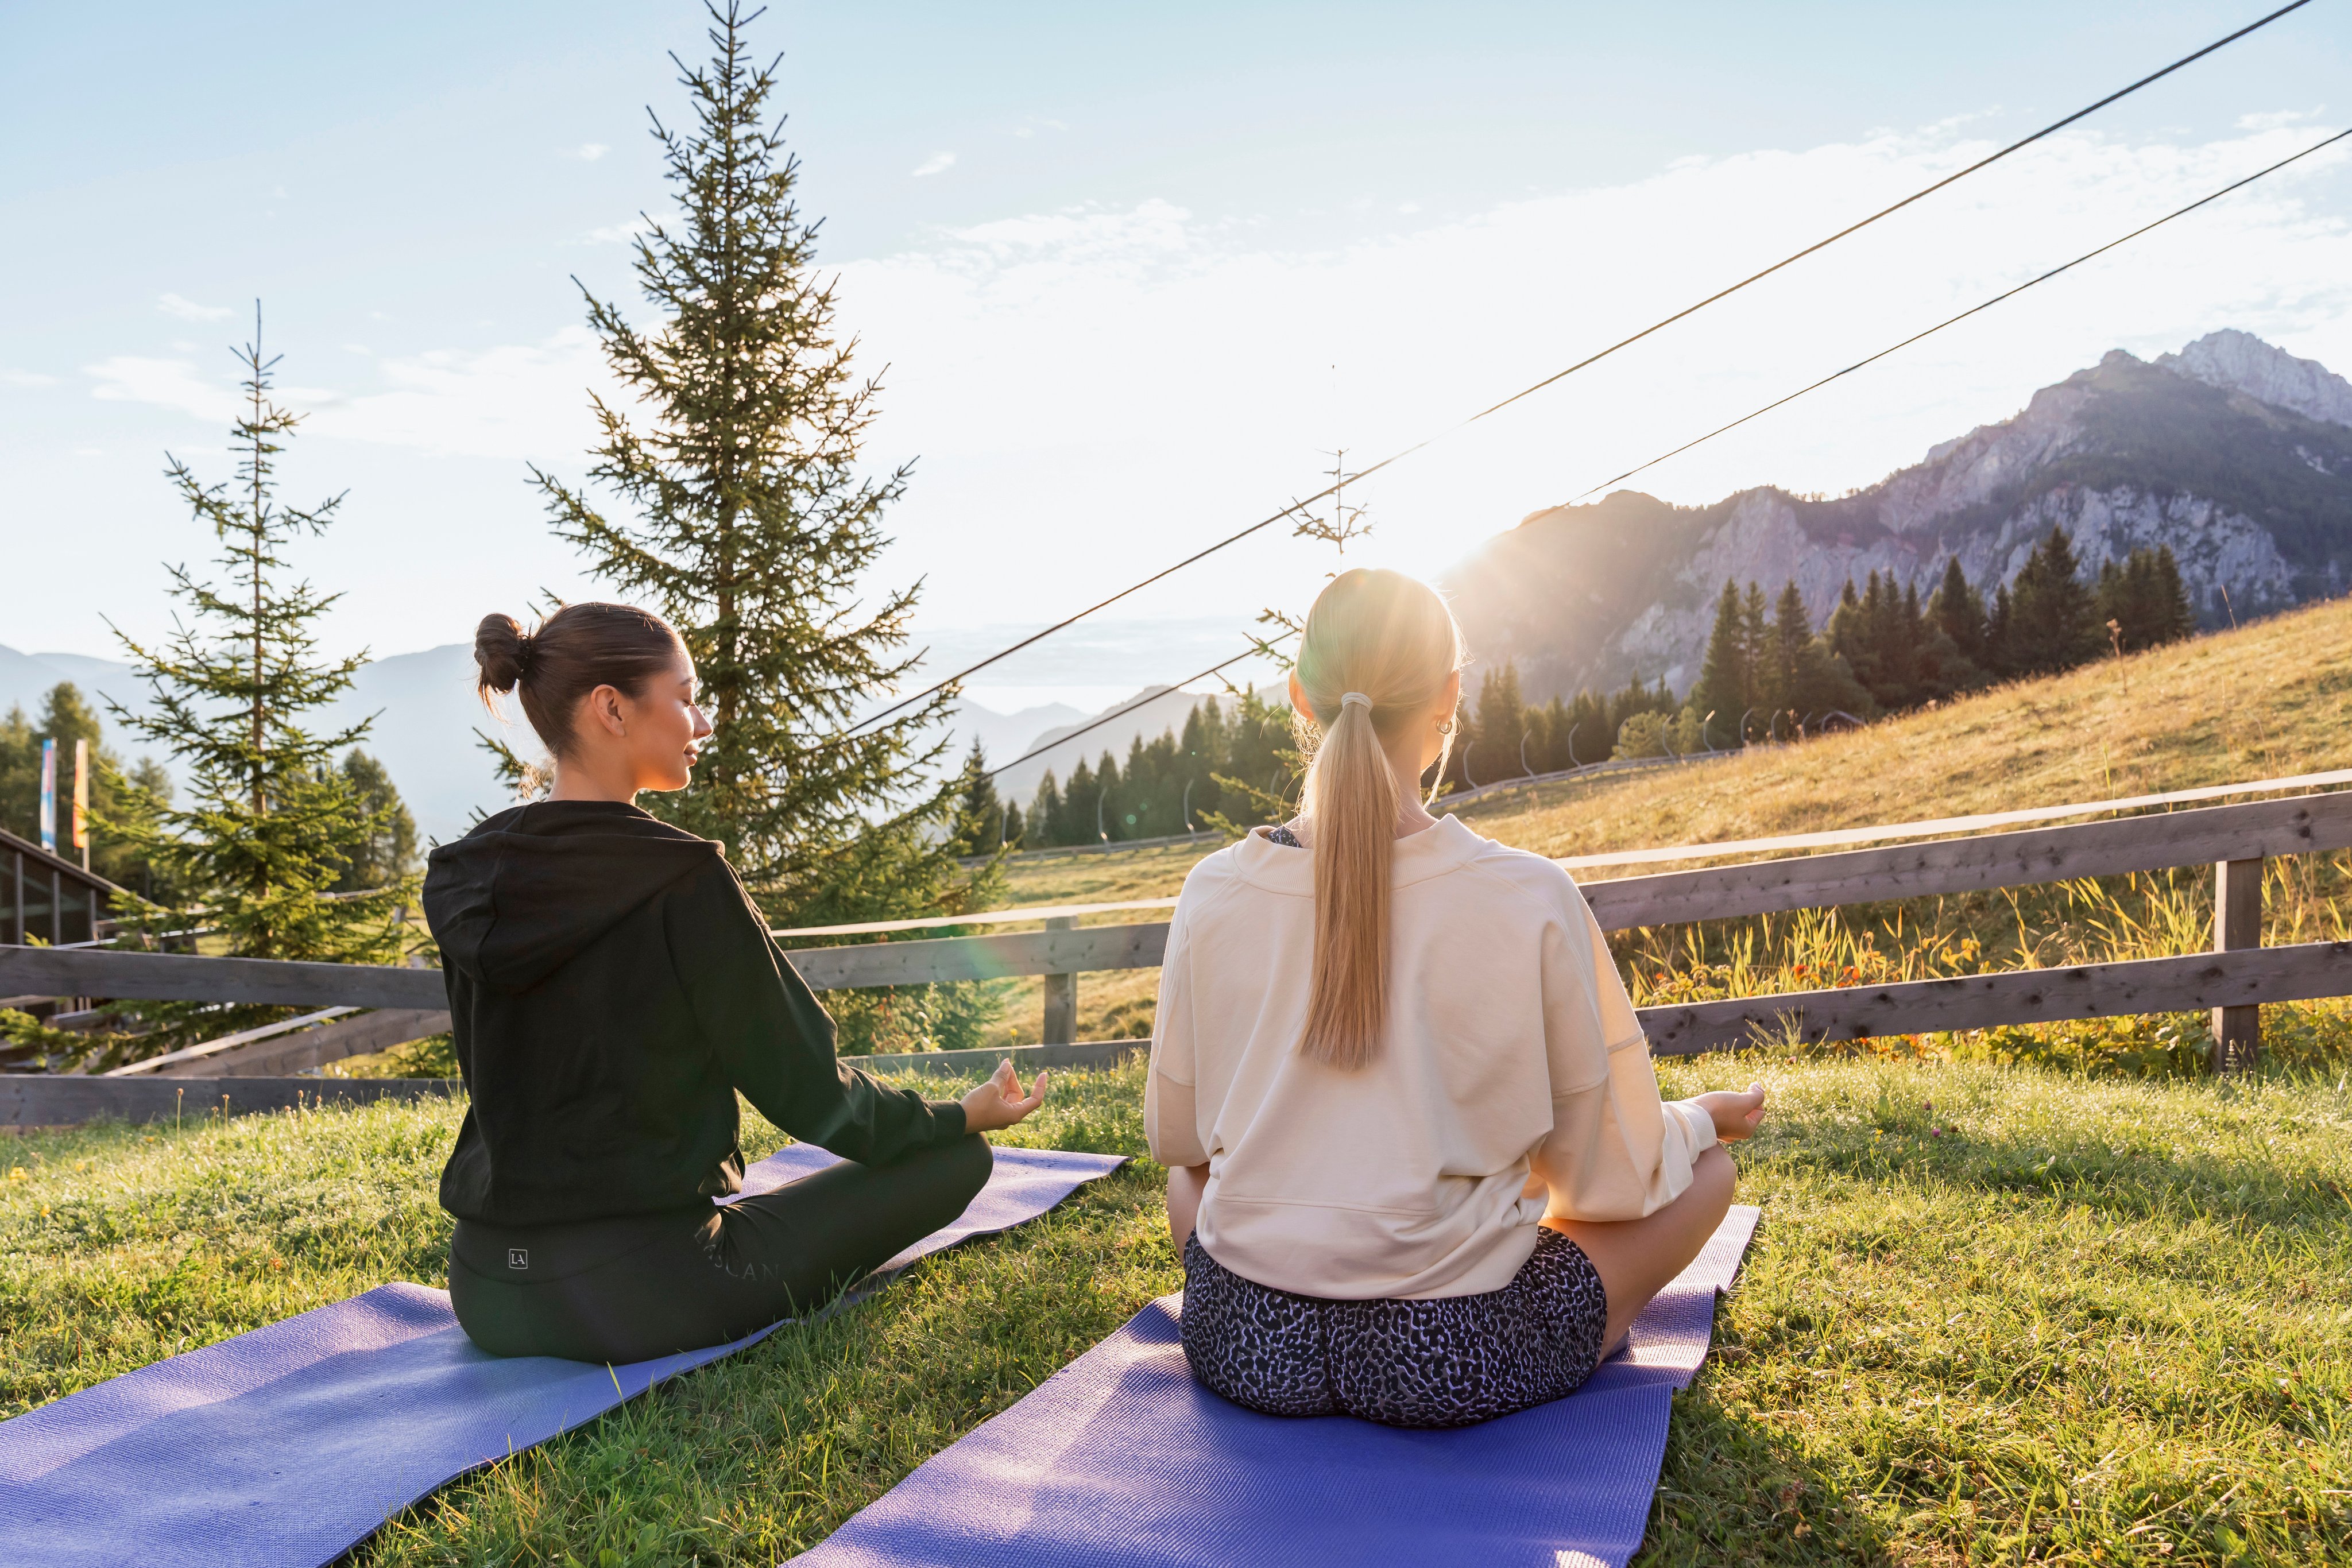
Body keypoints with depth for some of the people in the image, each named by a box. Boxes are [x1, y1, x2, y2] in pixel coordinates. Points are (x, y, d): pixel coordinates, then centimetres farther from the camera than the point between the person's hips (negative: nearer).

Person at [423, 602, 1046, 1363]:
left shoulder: (460, 880, 1)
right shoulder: (684, 883, -20)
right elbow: (802, 1089, -12)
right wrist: (965, 1114, 5)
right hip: (636, 1294, -7)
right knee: (957, 1157, 4)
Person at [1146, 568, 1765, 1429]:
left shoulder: (1215, 892, -7)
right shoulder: (1529, 898, -15)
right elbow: (1609, 1175, -4)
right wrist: (1701, 1121, 18)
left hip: (1242, 1348, 3)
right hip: (1453, 1361, -2)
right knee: (1706, 1168, 18)